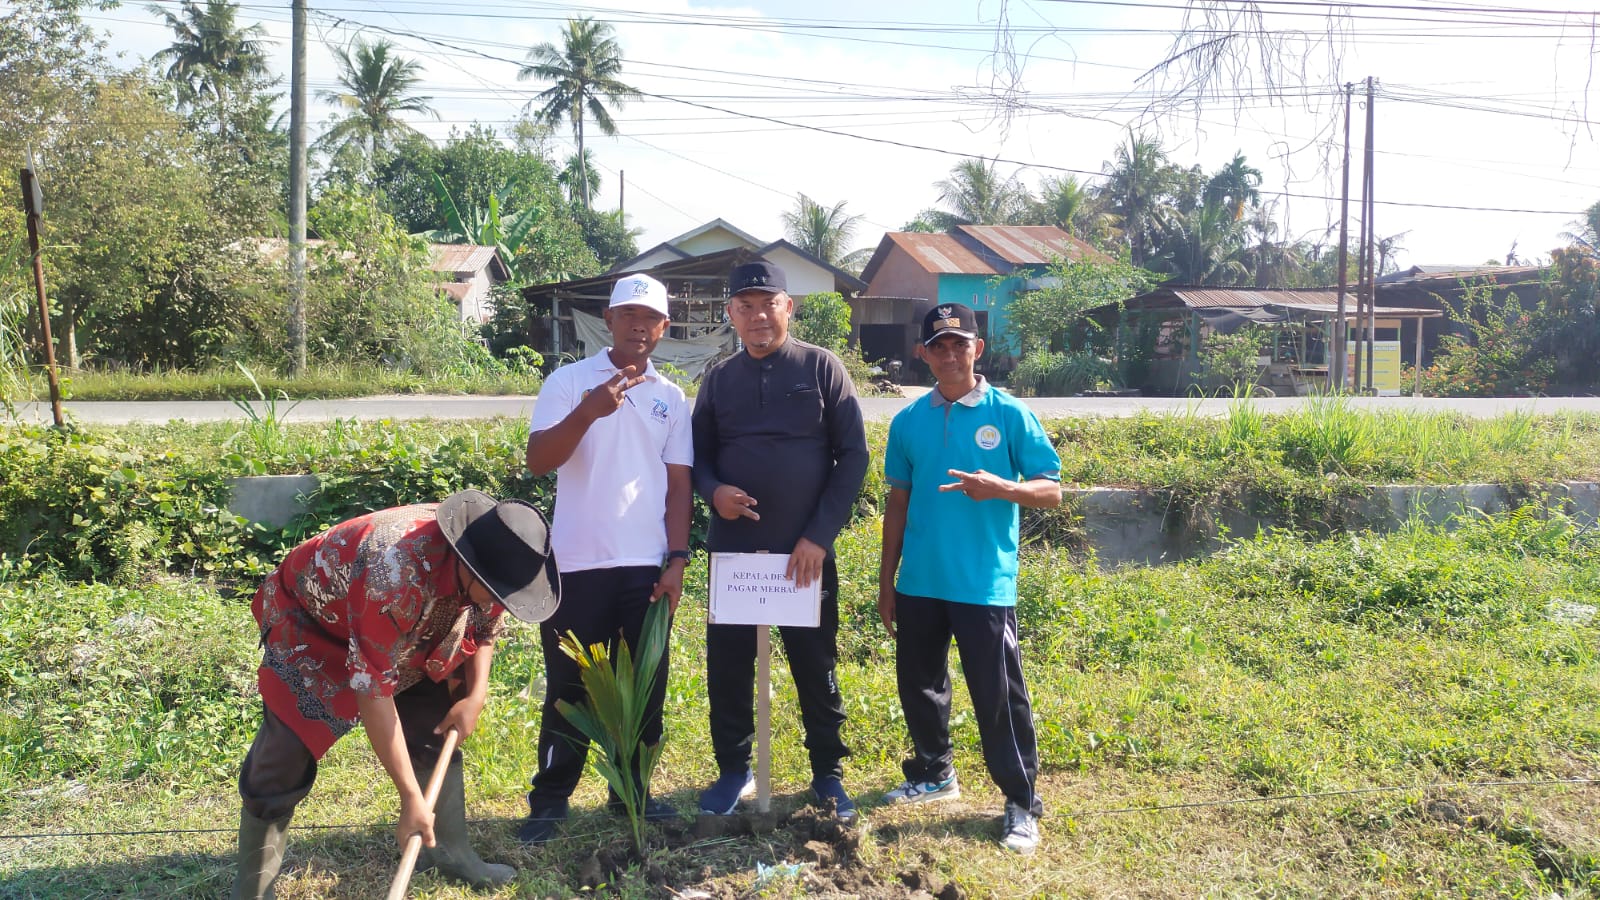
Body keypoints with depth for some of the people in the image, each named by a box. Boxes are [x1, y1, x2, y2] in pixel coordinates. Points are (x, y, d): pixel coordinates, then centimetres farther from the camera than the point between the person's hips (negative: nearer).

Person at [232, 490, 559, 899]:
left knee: (436, 730, 4)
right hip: (309, 622, -6)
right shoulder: (396, 574, -43)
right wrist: (411, 798, -35)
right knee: (283, 762, -12)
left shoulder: (485, 559, -21)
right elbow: (374, 692, -38)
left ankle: (449, 851, 19)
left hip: (404, 632, 7)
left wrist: (475, 695, -13)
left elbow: (484, 627, 2)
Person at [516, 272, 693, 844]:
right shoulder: (570, 381, 0)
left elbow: (678, 484, 9)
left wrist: (678, 559, 1)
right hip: (579, 563, -3)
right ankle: (550, 800, 16)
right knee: (568, 687, 4)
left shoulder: (671, 398, 10)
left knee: (644, 687, 8)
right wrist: (588, 412, -26)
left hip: (646, 566, 3)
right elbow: (538, 460, -11)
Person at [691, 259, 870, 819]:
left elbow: (852, 454, -4)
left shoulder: (821, 367, -1)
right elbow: (698, 456, 14)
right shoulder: (719, 379, 8)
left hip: (806, 551, -2)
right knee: (727, 666, 7)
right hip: (733, 550, 3)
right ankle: (733, 770, 25)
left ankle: (828, 774, 23)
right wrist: (713, 491, -10)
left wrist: (819, 535, -11)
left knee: (817, 668, 6)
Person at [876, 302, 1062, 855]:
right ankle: (933, 773, 38)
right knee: (918, 684, 16)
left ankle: (1021, 803, 13)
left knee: (999, 696, -1)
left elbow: (1052, 490, -4)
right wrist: (886, 580, 12)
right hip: (920, 582, 4)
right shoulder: (909, 422, 6)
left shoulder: (1009, 415, -4)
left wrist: (999, 487, -24)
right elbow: (898, 502, 12)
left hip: (984, 584, -4)